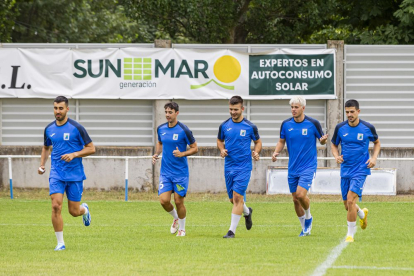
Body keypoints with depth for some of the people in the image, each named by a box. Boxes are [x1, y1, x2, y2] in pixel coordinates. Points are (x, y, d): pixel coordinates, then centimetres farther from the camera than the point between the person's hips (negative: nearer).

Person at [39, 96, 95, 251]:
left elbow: (91, 148, -4)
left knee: (74, 211, 2)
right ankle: (60, 243, -7)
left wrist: (74, 155, -18)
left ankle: (85, 210, 42)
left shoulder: (76, 128, -7)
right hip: (56, 174, 2)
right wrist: (42, 164, 9)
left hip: (75, 174, -2)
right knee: (56, 206, -16)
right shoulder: (49, 129, 6)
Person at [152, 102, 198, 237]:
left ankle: (182, 228, 20)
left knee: (178, 201, -1)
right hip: (165, 171, 4)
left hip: (181, 172, -4)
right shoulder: (161, 129, 3)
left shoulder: (183, 130, -12)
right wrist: (156, 154, 3)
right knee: (164, 200, -7)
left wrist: (182, 153, -22)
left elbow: (195, 148, -5)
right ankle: (176, 218, 24)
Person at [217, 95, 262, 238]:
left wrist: (256, 152, -11)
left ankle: (232, 230, -9)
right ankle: (247, 212, 44)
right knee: (233, 199, 10)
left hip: (244, 166, -4)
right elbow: (219, 140, 18)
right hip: (229, 166, 4)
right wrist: (222, 150, -3)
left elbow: (258, 142, 9)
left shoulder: (250, 127, -5)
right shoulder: (224, 126, 2)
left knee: (237, 197, -13)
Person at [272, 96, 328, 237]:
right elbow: (281, 141, 13)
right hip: (292, 168, 4)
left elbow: (322, 140, 4)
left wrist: (323, 140, -20)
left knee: (300, 194, -19)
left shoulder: (313, 123, -7)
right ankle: (305, 228, 23)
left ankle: (308, 217, 10)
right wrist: (276, 152, -6)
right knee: (295, 199, 6)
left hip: (308, 167, -4)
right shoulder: (286, 124, 2)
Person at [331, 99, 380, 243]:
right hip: (345, 170, 4)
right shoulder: (340, 128, -1)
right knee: (347, 205, 9)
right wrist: (336, 156, -7)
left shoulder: (368, 128, -5)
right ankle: (362, 214, 45)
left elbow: (377, 142, 14)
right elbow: (334, 145, 14)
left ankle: (350, 234, -6)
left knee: (350, 200, -18)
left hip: (361, 170, -4)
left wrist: (374, 158, -2)